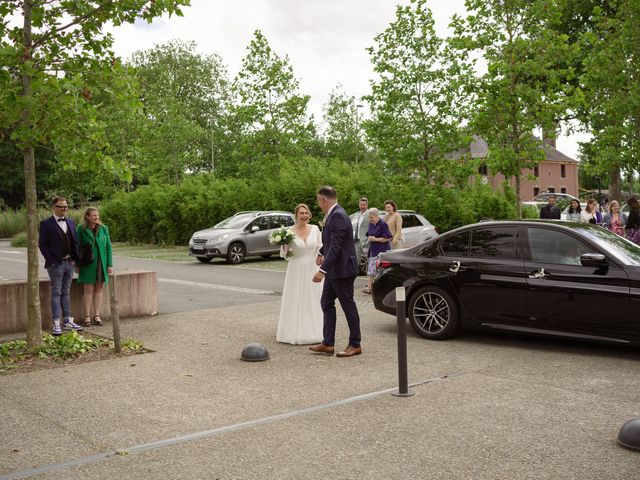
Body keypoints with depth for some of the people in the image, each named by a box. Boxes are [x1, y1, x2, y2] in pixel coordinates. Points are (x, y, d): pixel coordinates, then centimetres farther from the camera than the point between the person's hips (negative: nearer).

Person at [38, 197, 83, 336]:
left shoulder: (70, 222, 12)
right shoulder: (46, 224, -5)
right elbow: (42, 244, -7)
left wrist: (76, 259, 5)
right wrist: (52, 261, -14)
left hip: (70, 262, 5)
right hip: (56, 264, -5)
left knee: (66, 292, 12)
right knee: (56, 293, -2)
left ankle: (67, 321, 17)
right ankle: (56, 324, 0)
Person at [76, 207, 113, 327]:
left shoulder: (104, 228, 5)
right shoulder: (81, 229, -2)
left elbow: (108, 246, 5)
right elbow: (77, 247, 1)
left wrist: (110, 264, 1)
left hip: (102, 263, 3)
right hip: (88, 263, -3)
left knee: (99, 289, 6)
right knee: (88, 290, -2)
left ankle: (96, 316, 13)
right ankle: (87, 316, 5)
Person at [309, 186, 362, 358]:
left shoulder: (338, 216, -21)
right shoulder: (333, 214, 10)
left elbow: (335, 247, -28)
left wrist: (322, 270, -31)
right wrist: (321, 253, 41)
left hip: (342, 269, -10)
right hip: (334, 270, 10)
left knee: (348, 306, 1)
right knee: (326, 303, 12)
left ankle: (355, 345, 13)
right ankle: (328, 344, 18)